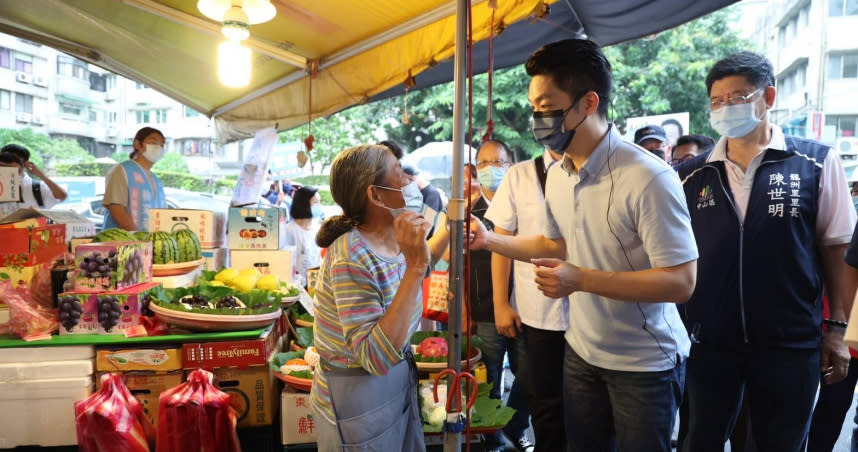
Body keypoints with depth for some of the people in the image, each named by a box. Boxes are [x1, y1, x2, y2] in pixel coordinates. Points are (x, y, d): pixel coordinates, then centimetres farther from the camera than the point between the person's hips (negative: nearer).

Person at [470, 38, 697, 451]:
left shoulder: (649, 178, -25)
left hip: (644, 364, -6)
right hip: (581, 352, 7)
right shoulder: (557, 174, 1)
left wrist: (582, 280, -31)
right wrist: (490, 239, 4)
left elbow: (681, 282, -25)